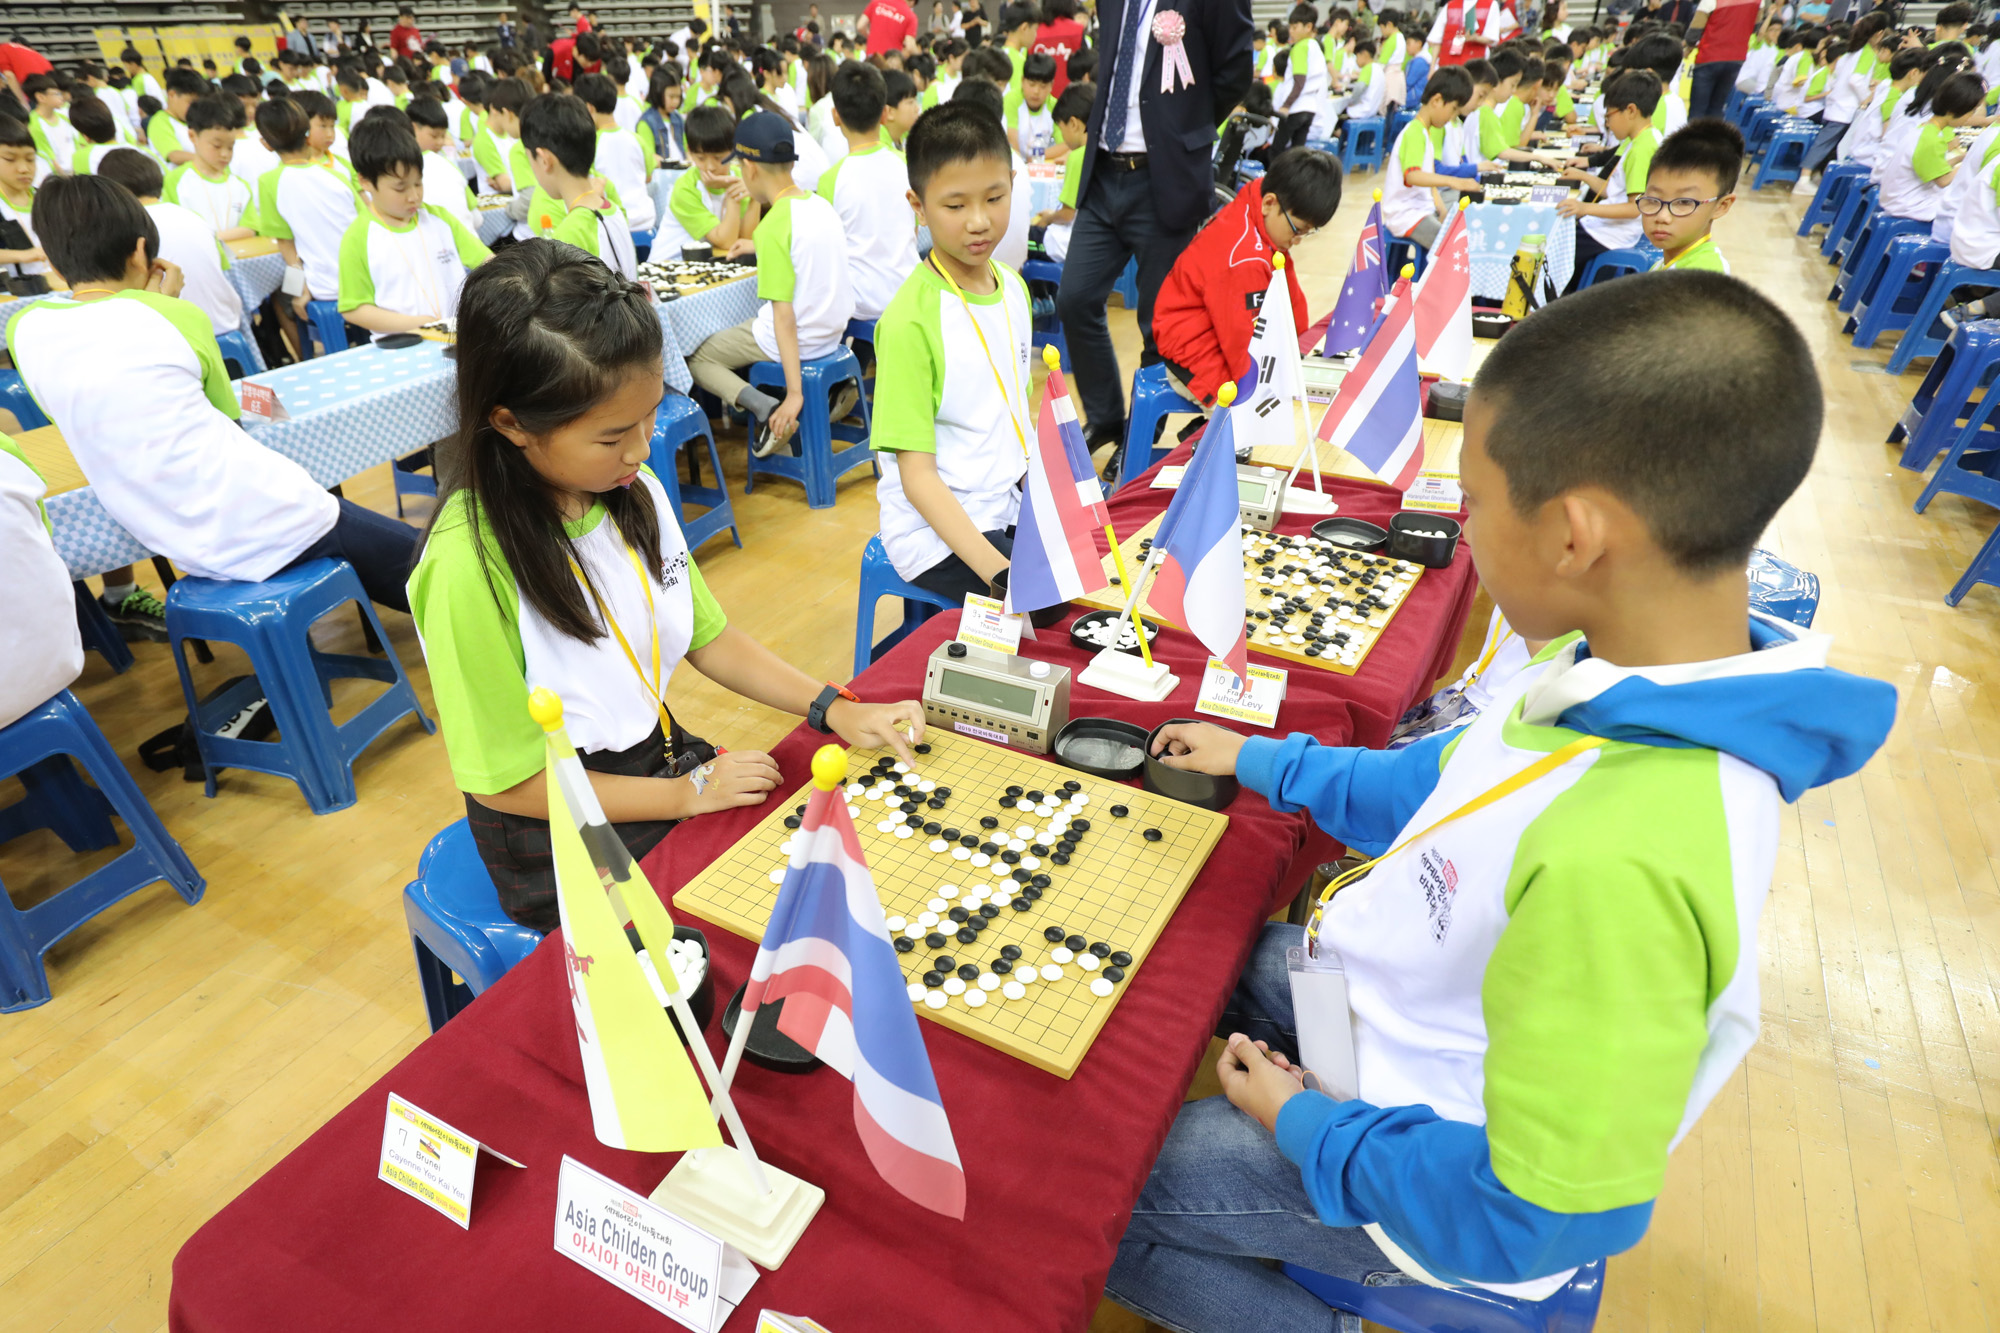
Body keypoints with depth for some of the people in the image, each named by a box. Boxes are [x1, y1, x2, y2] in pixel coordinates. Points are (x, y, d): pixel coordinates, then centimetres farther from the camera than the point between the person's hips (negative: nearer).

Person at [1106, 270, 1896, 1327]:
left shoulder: (1620, 863, -42)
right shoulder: (1645, 683, -13)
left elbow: (1535, 1224, -31)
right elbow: (1444, 784, 6)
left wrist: (1306, 1127, -15)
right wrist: (1259, 761, 15)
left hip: (1424, 1187, -7)